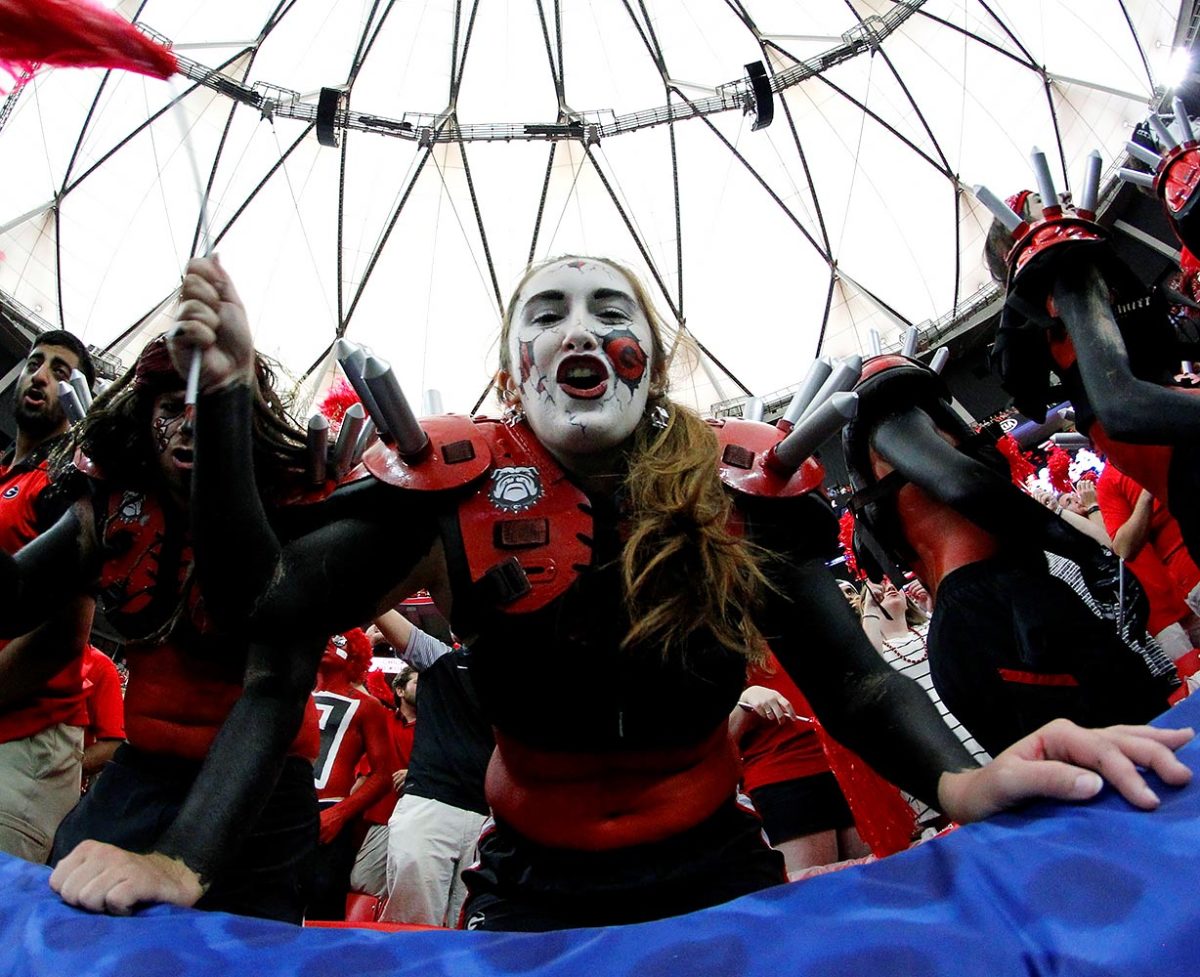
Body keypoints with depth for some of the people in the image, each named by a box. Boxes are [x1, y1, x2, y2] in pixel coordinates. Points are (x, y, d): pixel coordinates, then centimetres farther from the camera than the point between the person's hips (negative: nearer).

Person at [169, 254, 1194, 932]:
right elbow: (262, 599, -16)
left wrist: (960, 779, -37)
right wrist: (228, 389, -22)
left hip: (717, 872, 1)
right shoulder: (459, 482, -12)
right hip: (533, 890, 0)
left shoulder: (739, 483, -11)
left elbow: (851, 679, -16)